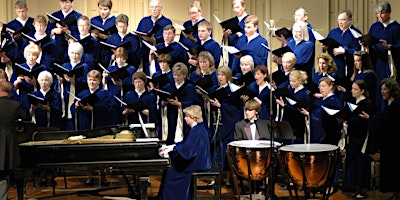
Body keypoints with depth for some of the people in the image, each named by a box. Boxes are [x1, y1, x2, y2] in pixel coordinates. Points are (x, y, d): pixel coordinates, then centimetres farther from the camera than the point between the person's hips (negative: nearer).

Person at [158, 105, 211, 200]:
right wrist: (170, 147, 13)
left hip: (198, 163, -10)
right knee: (172, 166, 16)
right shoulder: (198, 128, 10)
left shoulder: (197, 131, -21)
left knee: (169, 174, -4)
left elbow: (187, 149, -27)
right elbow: (185, 143, 18)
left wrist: (171, 148, -19)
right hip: (199, 160, 10)